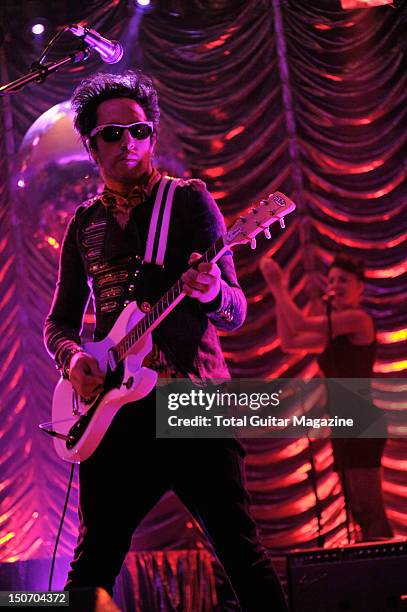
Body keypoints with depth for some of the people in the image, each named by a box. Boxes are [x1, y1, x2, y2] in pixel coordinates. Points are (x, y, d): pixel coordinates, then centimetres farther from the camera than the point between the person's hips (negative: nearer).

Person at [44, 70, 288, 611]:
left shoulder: (189, 199, 4)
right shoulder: (84, 223, 16)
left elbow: (236, 312, -1)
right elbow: (59, 322, 20)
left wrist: (214, 295, -25)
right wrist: (71, 357, -3)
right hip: (113, 402, 4)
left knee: (240, 551, -6)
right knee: (94, 560, 6)